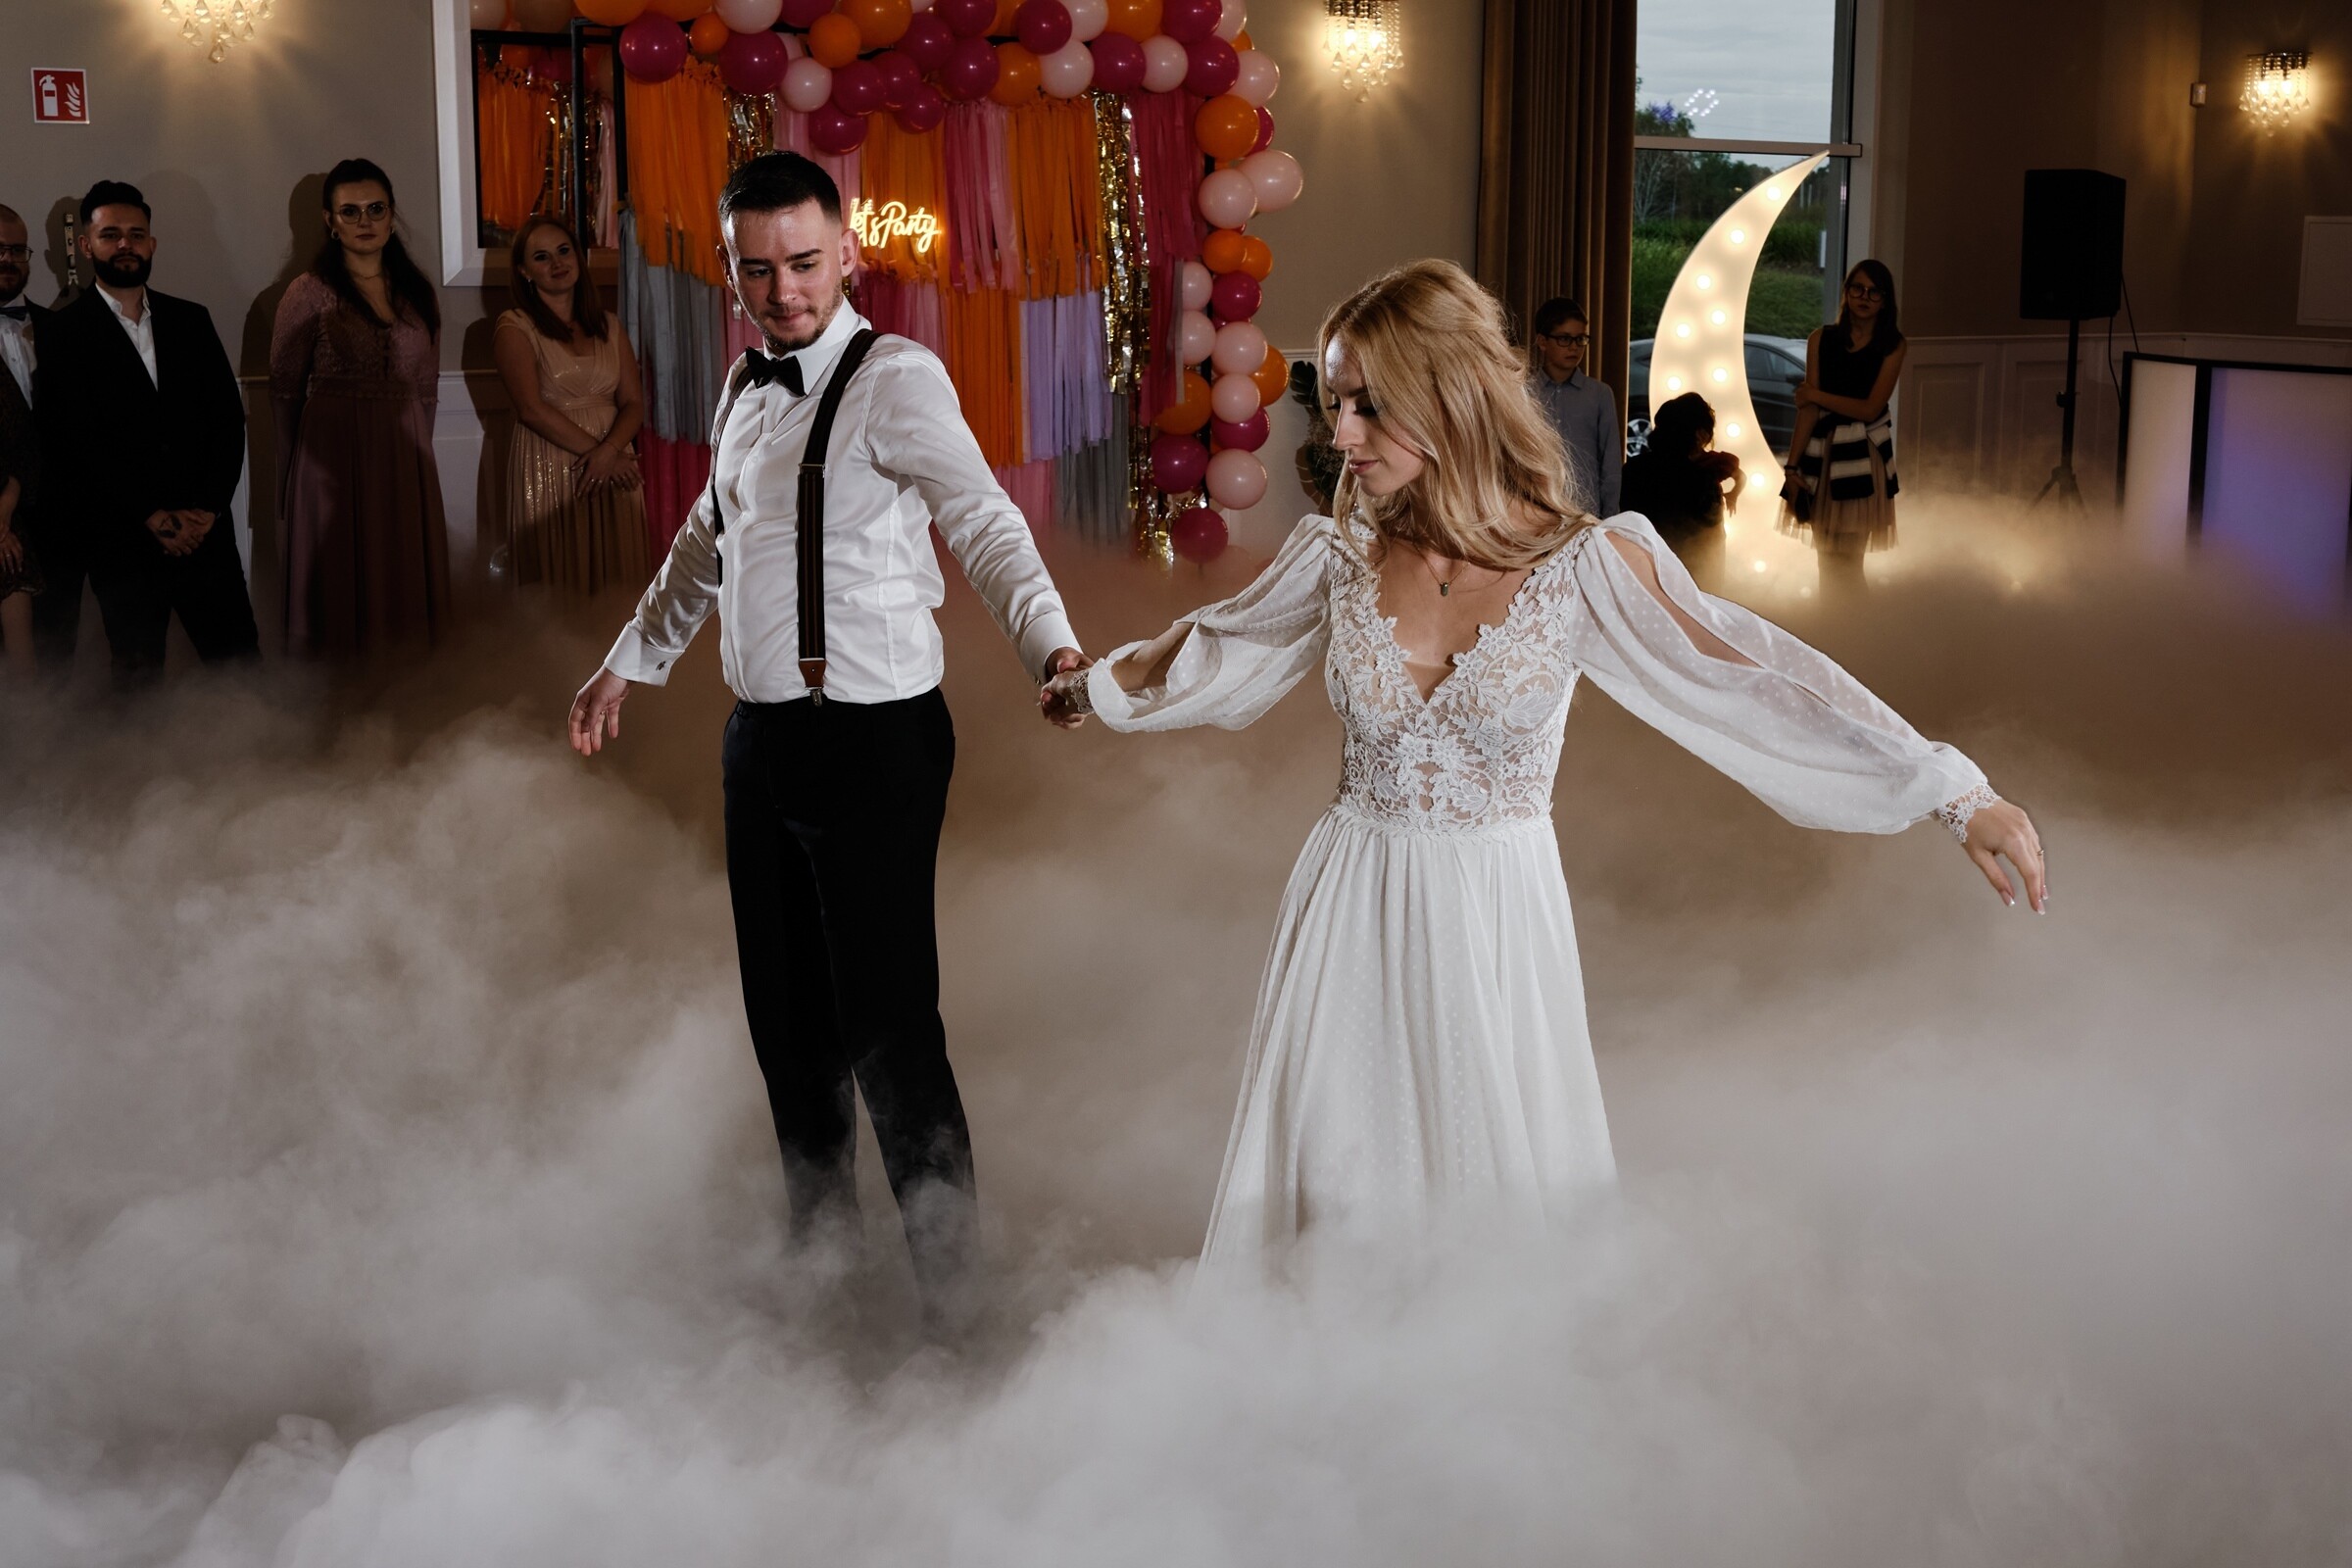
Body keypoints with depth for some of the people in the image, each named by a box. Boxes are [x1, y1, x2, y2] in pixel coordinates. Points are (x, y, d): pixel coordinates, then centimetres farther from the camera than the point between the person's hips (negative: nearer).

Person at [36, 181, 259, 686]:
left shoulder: (191, 321, 13)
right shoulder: (62, 334, 1)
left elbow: (229, 416, 9)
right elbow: (72, 442, -7)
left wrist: (207, 508, -4)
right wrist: (152, 518, -12)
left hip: (204, 529, 3)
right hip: (121, 543, -3)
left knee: (242, 667, -1)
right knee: (140, 682, 3)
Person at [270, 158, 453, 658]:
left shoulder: (418, 292, 9)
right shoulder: (309, 294, -5)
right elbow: (285, 391, 0)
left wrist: (413, 446, 13)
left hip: (406, 461, 4)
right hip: (334, 460, -4)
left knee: (405, 583, 7)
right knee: (340, 586, 1)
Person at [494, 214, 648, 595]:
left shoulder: (608, 328, 13)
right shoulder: (515, 329, -1)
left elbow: (633, 402, 5)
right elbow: (532, 409, -11)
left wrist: (608, 452, -14)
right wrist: (595, 449, -13)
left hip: (613, 471, 4)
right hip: (548, 473, -4)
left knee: (616, 584, 3)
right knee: (559, 586, -3)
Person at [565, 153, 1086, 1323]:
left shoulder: (895, 378, -11)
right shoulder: (746, 386, 13)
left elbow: (982, 520, -25)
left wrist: (1052, 645, -41)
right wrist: (630, 661, 34)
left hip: (871, 743, -8)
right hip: (762, 742, 8)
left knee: (888, 1026, -6)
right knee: (785, 1013, 17)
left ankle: (946, 1284, 6)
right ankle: (820, 1227, 36)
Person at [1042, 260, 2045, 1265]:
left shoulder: (1581, 565, -12)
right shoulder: (1342, 558, -3)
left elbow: (1752, 673, -17)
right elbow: (1215, 647, 16)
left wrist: (1959, 797, -22)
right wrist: (1094, 689, 31)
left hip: (1496, 917, -2)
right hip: (1356, 913, 2)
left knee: (1501, 1198, 8)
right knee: (1338, 1184, 9)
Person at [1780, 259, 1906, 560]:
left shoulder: (1892, 346, -5)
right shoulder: (1821, 339, 0)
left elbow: (1870, 409, -12)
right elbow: (1808, 408, -4)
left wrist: (1815, 395, -7)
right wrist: (1792, 465, -8)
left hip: (1863, 455, -2)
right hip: (1820, 449, 2)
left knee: (1849, 557, -1)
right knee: (1825, 555, 9)